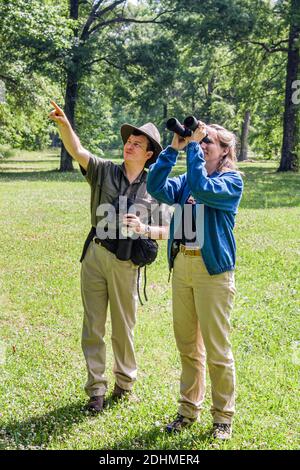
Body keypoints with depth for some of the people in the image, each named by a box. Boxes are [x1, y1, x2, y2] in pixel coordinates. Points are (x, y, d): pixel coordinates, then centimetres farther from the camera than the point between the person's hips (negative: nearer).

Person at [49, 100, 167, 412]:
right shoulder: (104, 171, 4)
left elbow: (166, 231, 2)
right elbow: (77, 151, -11)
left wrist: (143, 229, -17)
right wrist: (63, 124, -28)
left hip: (126, 263, -1)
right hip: (94, 256, 1)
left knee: (123, 328, 11)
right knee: (93, 326, 6)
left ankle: (125, 383, 30)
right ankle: (96, 389, 16)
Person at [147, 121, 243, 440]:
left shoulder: (232, 181, -5)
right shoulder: (185, 180, 12)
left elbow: (202, 188, -24)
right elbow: (156, 189, -5)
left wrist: (193, 145, -17)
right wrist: (174, 148, -8)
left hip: (213, 270, -6)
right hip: (181, 267, 6)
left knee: (217, 350, 1)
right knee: (187, 346, 14)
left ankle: (223, 416, 15)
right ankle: (189, 409, 26)